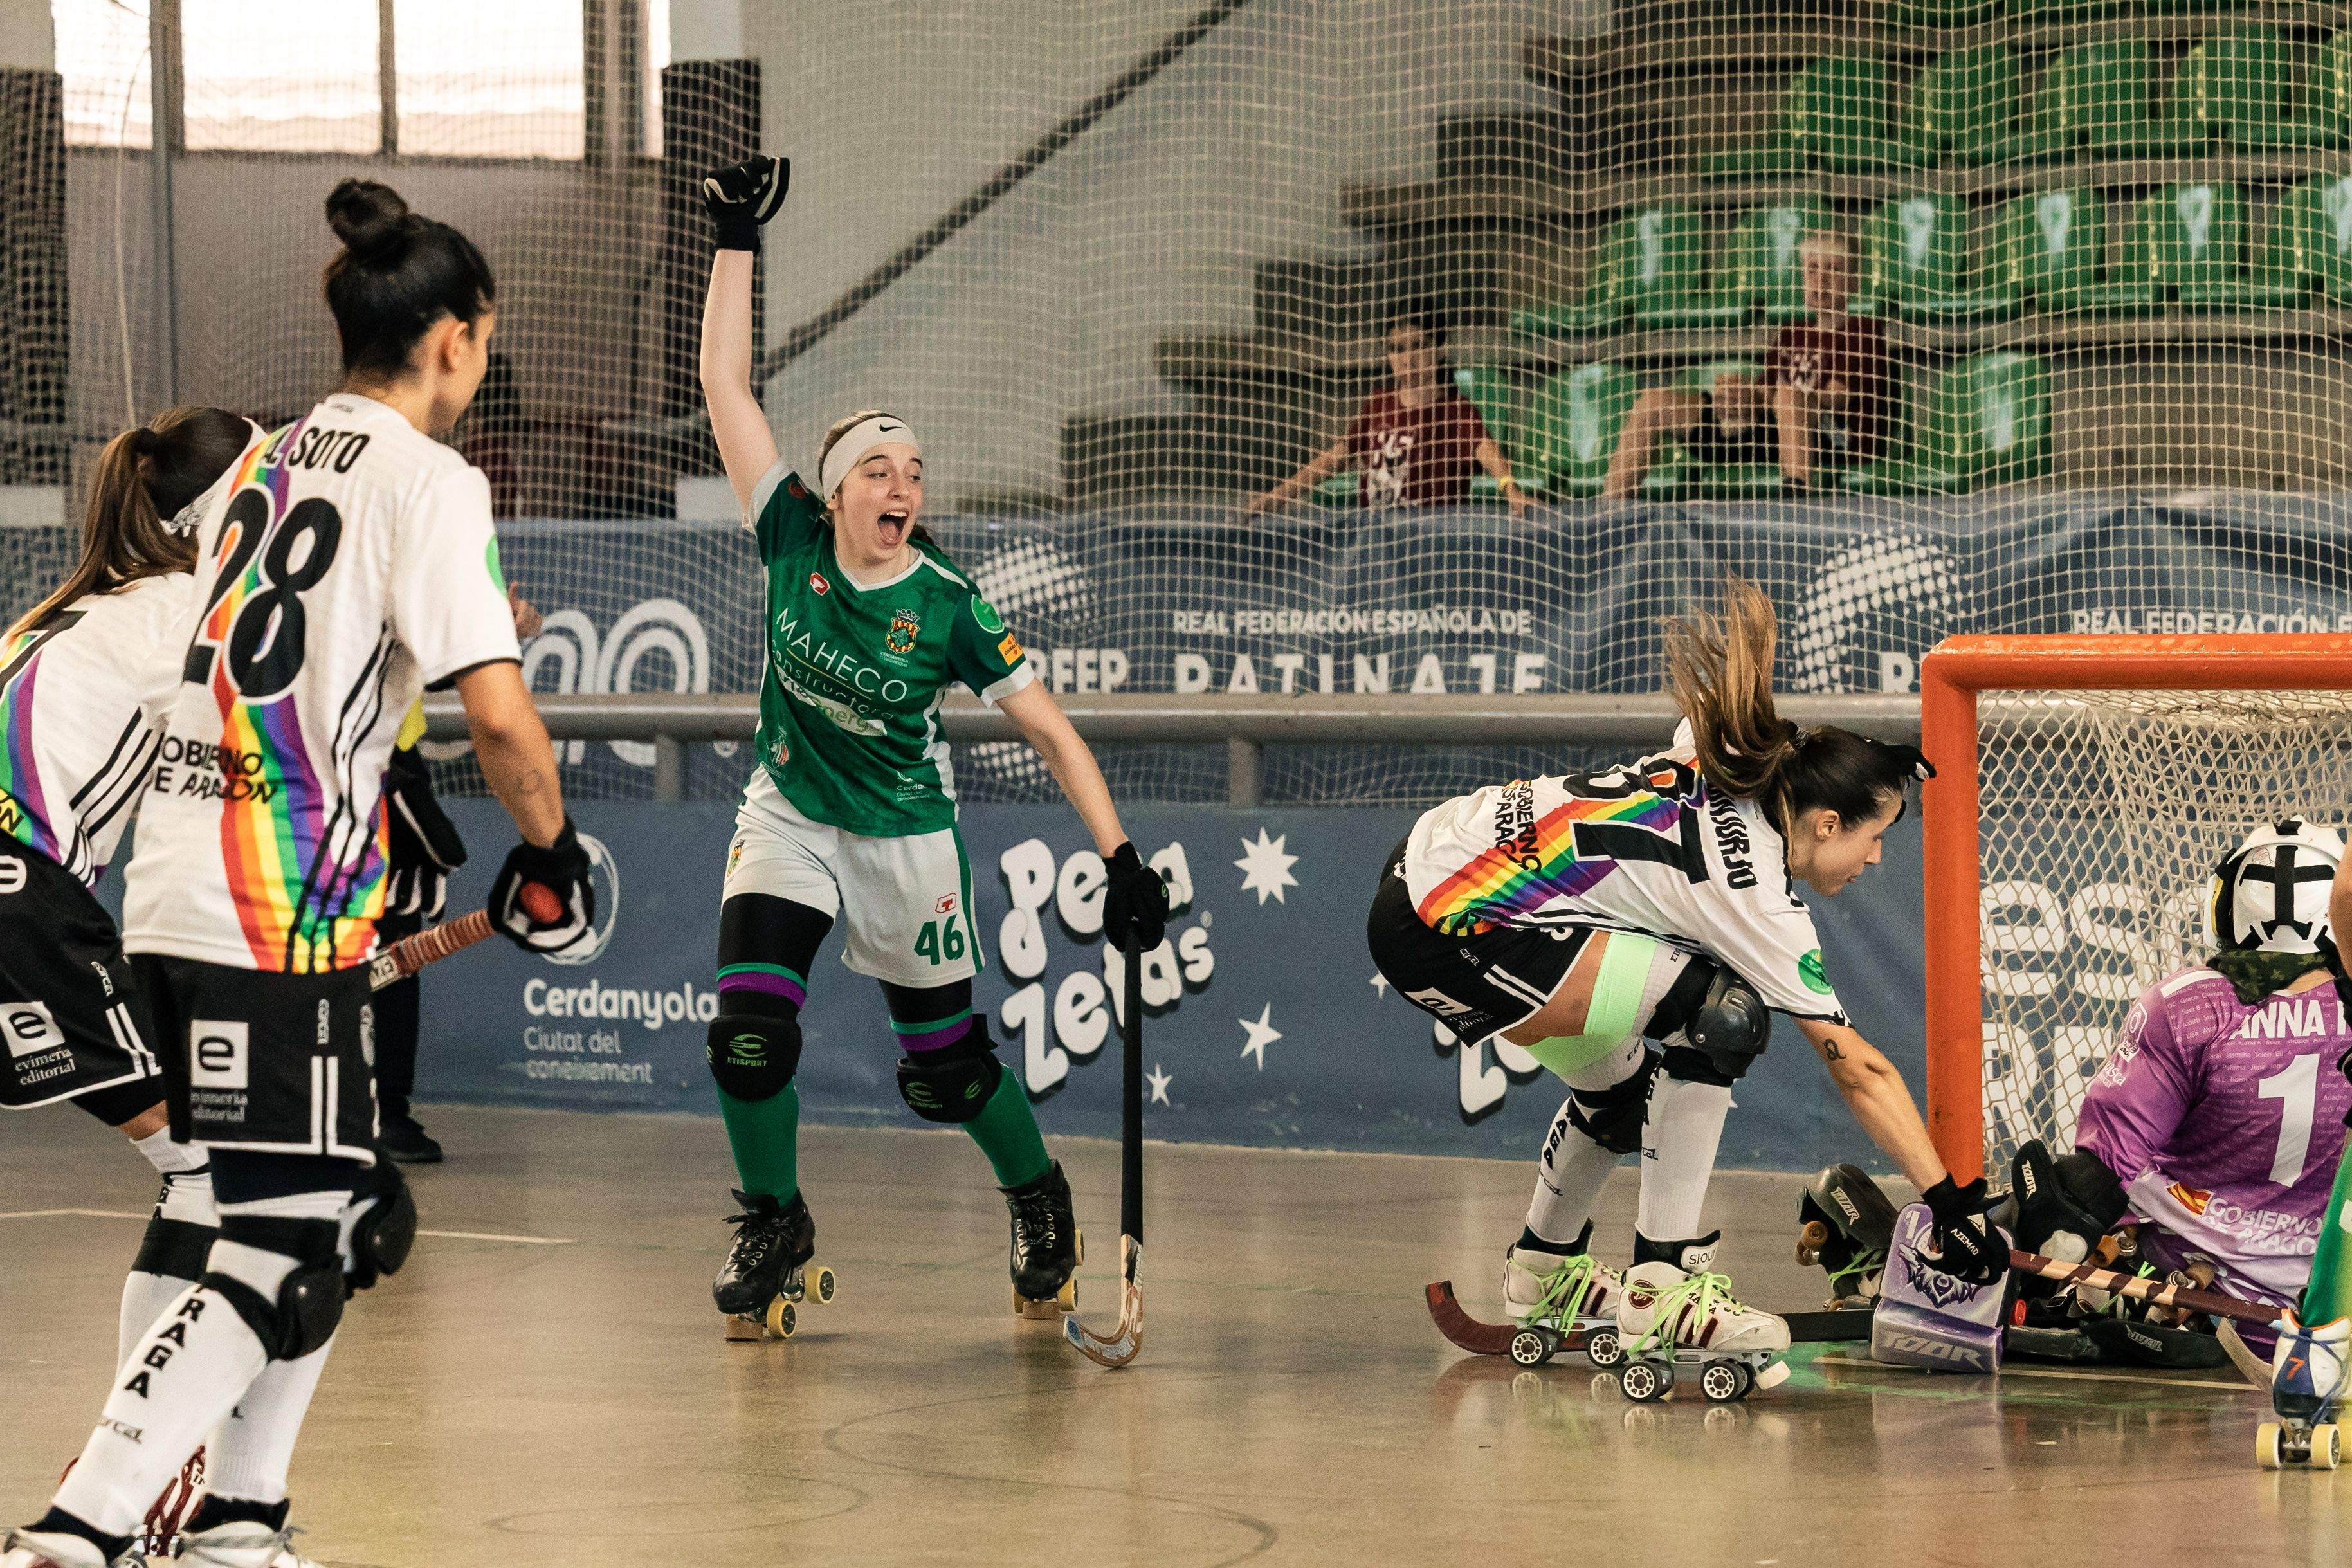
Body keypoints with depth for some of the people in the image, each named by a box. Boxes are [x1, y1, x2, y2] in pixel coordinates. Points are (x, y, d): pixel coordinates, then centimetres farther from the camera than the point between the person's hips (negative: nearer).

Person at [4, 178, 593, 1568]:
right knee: (282, 1255, -8)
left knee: (353, 1219, 18)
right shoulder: (424, 478, -8)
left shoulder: (266, 464, 17)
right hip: (270, 920, -9)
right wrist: (551, 851, 2)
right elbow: (501, 718, -15)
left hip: (181, 890, 9)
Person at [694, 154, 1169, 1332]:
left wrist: (1119, 858, -23)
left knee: (944, 1068, 6)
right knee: (748, 1029, -14)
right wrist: (737, 242, -18)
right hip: (789, 820, 2)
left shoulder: (946, 608, -18)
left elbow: (1051, 731, -15)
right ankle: (773, 1222, 11)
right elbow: (725, 386, -14)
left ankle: (1039, 1196, 36)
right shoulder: (792, 544, -14)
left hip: (907, 839, -2)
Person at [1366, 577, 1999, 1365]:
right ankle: (1660, 1285, -11)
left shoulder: (1716, 759, 3)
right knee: (1720, 1013, -15)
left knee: (1622, 1087, 21)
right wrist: (1951, 1202, -13)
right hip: (1442, 931, -9)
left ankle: (1545, 1266, 45)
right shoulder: (1754, 896, -16)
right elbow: (1859, 1071, -14)